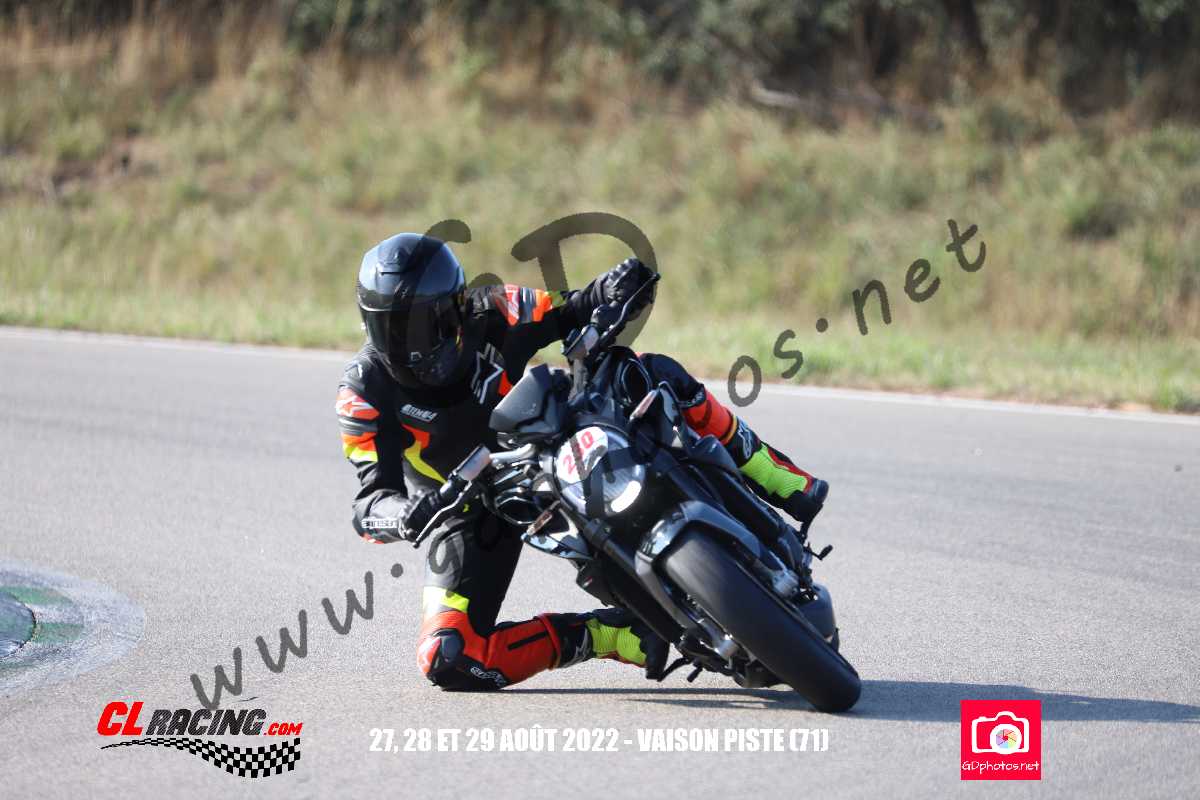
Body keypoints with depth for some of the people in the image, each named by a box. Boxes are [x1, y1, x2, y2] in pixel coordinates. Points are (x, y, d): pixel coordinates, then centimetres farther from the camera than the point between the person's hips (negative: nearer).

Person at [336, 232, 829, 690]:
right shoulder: (364, 393, -24)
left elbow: (580, 313, -11)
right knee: (447, 661, -23)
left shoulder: (490, 315, -20)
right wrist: (404, 516, -54)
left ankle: (782, 483, -6)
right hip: (470, 513, -1)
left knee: (657, 376, -19)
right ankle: (601, 636, -10)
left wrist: (615, 290, -36)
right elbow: (370, 504, -29)